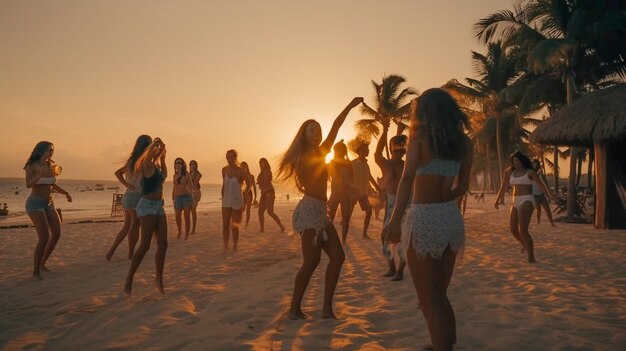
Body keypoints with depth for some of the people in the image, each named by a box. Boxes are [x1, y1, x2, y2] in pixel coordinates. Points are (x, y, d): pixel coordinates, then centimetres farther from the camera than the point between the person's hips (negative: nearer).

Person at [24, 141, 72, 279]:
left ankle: (42, 263, 22)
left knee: (56, 234, 5)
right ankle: (36, 271, -4)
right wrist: (41, 174, -37)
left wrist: (65, 193, 13)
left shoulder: (51, 165, 7)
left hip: (49, 204, 7)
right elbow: (28, 185, -24)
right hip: (35, 203, -7)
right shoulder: (32, 166, -9)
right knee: (44, 237, -16)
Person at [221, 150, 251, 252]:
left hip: (237, 202, -4)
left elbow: (248, 184, 1)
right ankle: (225, 248, 11)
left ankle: (234, 248, 18)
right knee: (225, 226, 2)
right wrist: (223, 198, 12)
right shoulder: (224, 170, 2)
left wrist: (243, 195, 6)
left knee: (234, 227, 3)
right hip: (226, 202, 4)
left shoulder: (241, 171, -12)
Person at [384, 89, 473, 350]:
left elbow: (408, 178, -17)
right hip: (452, 218, 6)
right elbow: (462, 187, 17)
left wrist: (395, 220, -20)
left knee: (429, 301, 5)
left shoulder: (420, 135, -5)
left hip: (425, 218, -6)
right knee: (440, 296, 22)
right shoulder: (464, 142, 10)